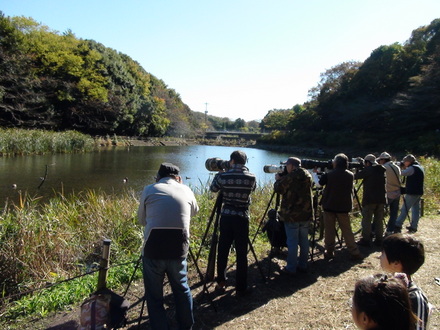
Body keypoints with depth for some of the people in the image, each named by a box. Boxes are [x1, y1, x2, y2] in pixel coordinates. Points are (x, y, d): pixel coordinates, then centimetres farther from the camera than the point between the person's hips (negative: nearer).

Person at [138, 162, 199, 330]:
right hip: (179, 250, 2)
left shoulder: (149, 190, 4)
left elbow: (141, 220, 13)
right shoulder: (186, 190, 8)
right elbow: (194, 211, 26)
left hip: (153, 250, -2)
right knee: (182, 290, 22)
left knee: (154, 296, 13)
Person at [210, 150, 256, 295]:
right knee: (242, 254, 5)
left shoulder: (223, 176, -5)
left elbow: (213, 188, 13)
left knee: (222, 251, 14)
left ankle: (221, 282, 22)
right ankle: (241, 287, 13)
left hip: (226, 217, 1)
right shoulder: (251, 177, -4)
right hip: (242, 218, -1)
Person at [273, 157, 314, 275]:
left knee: (292, 241, 0)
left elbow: (278, 189, -7)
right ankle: (303, 266, 22)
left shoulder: (290, 177, -14)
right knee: (304, 240, 13)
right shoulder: (308, 176, 8)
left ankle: (291, 268, 6)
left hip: (292, 214, -6)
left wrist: (278, 180, 12)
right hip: (306, 213, 6)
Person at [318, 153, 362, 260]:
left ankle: (329, 252, 13)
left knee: (329, 230, 7)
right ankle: (354, 252, 11)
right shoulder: (350, 175, -1)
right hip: (343, 206, 2)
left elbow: (320, 182, 5)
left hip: (329, 205, -2)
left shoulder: (329, 174, -12)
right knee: (347, 230, 10)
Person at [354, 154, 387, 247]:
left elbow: (355, 176, -3)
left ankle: (366, 240, 3)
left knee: (366, 220, 1)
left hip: (370, 199, -6)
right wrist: (363, 161, 23)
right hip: (381, 199, 6)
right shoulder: (382, 170, 9)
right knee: (379, 220, 13)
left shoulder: (367, 170, -9)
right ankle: (379, 240, 17)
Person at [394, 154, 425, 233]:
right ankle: (414, 227, 15)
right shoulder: (420, 167, 14)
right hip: (419, 192, 9)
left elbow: (402, 173, -15)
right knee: (416, 209, 11)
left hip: (412, 193, -9)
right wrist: (406, 168, 9)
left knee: (404, 209, -7)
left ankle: (398, 226, -7)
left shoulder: (412, 168, -15)